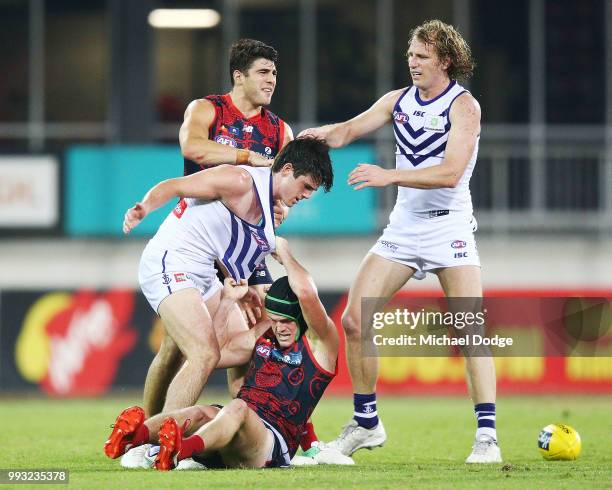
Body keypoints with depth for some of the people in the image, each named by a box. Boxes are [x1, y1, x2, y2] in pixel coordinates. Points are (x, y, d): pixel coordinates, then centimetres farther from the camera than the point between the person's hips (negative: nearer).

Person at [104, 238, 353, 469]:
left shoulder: (322, 344, 4)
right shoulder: (264, 334, 25)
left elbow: (306, 294, -14)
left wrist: (284, 253, 3)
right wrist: (227, 302, 23)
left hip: (273, 444, -6)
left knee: (237, 408, -38)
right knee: (201, 413, -29)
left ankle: (182, 449, -69)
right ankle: (136, 435, -60)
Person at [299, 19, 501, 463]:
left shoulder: (464, 106, -12)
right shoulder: (398, 101, 7)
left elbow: (450, 173, -23)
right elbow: (348, 131, 8)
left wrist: (389, 176, -31)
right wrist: (315, 136, -14)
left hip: (449, 227, -6)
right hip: (403, 226, 6)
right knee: (355, 319, -2)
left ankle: (487, 435, -13)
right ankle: (366, 423, 12)